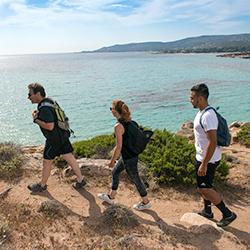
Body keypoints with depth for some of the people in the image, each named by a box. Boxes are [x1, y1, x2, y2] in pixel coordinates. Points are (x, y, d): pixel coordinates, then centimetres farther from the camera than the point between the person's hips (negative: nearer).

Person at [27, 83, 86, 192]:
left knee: (47, 162, 9)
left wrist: (36, 119, -19)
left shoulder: (44, 108, -23)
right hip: (62, 135, 9)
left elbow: (50, 126, -30)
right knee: (70, 158, 14)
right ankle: (80, 180, 22)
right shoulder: (48, 101, 8)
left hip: (55, 139, -9)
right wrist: (38, 114, 9)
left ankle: (42, 185, 27)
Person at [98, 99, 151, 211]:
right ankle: (111, 197, 38)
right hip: (131, 154, 9)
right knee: (115, 172, 22)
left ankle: (146, 202, 27)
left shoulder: (118, 126, -24)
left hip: (128, 158, -9)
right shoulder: (128, 121, 2)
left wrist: (112, 161, -11)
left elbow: (119, 147, -22)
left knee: (135, 179, 8)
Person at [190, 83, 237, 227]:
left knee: (204, 188, 1)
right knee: (205, 186, 21)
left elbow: (213, 142, -29)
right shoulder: (202, 112, 6)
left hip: (208, 160, -10)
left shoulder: (208, 116, -27)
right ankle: (207, 211, 38)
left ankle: (228, 214, 15)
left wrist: (204, 165, -26)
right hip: (201, 157, 10)